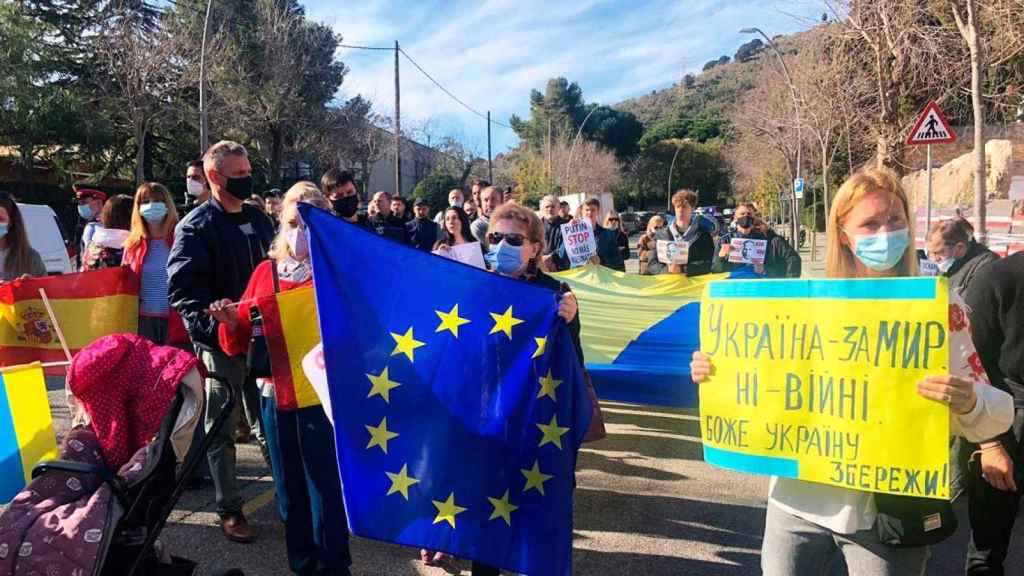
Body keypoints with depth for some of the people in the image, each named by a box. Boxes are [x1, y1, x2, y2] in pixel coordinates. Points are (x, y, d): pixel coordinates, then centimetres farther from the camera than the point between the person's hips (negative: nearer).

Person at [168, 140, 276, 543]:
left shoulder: (258, 219, 11)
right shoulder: (195, 227, -8)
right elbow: (183, 291, -15)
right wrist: (215, 327, -26)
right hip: (220, 342, -5)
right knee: (222, 428, 5)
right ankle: (229, 509, 15)